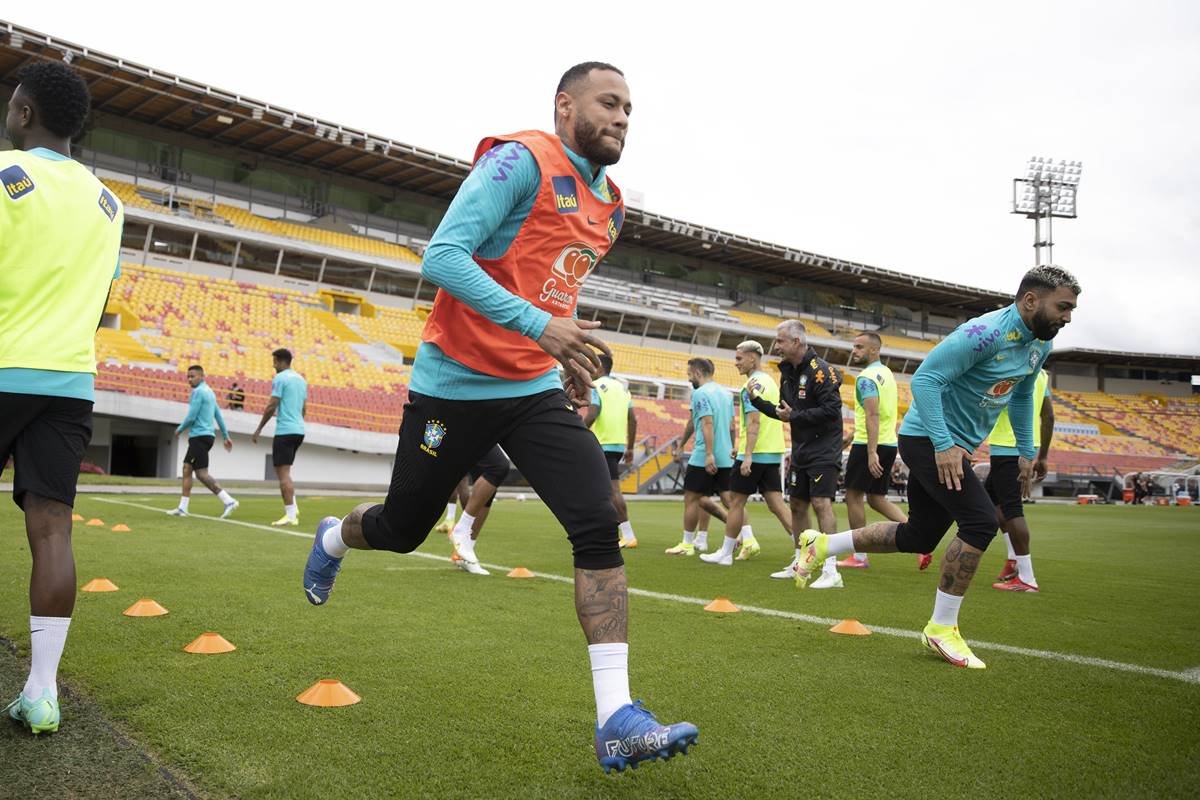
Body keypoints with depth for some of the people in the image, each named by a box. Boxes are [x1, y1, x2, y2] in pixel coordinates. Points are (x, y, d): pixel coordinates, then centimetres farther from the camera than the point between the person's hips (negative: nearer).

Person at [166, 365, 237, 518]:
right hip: (207, 436, 10)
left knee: (202, 474, -12)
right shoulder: (209, 392, 17)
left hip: (199, 436, -10)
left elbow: (191, 417, -16)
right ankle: (182, 508, 15)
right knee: (187, 469, 13)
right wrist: (226, 436, 22)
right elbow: (218, 416, 20)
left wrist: (180, 429, 1)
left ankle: (229, 501, -18)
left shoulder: (198, 391, -12)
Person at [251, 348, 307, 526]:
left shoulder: (279, 378, -8)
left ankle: (290, 515, -9)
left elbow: (272, 406, -12)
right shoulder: (301, 379, 15)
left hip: (285, 431, -8)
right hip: (299, 430, 8)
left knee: (283, 473, -6)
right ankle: (293, 508, 12)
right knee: (285, 471, 20)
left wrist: (259, 429, -4)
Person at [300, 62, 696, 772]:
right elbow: (441, 257, -23)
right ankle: (333, 539, 51)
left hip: (536, 391, 6)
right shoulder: (521, 161, -13)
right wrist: (538, 324, -30)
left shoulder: (610, 208, 12)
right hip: (457, 386, -5)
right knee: (401, 530, 12)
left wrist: (572, 359, 13)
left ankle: (617, 719, -10)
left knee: (600, 526, -13)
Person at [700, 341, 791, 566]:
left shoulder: (753, 384, -13)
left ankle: (725, 553, 12)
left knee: (736, 501, 3)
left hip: (755, 454, -9)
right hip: (773, 453, 9)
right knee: (776, 503, 7)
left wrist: (748, 456, -23)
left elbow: (754, 422, -20)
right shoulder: (770, 381, 16)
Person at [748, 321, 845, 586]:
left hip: (823, 450, -9)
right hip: (801, 450, 9)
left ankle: (831, 570, -13)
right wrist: (757, 400, 5)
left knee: (821, 503, -16)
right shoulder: (788, 371, 11)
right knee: (797, 505, 13)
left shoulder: (820, 370, -16)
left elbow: (832, 409, -24)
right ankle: (799, 564, 25)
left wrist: (795, 415, -20)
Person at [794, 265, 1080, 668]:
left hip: (953, 448, 10)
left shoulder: (1039, 344, 8)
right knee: (981, 522, -17)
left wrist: (1026, 451, 20)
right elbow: (925, 378, -25)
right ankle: (941, 627, -4)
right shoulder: (987, 332, -22)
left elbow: (1022, 396, 25)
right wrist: (944, 444, -28)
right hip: (928, 440, -10)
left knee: (919, 537, 12)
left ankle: (822, 544, 24)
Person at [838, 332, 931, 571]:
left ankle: (859, 557, 8)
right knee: (877, 498, 15)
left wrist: (871, 453, -29)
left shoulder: (867, 377, -14)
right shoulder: (886, 373, 16)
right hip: (890, 443, 9)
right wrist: (852, 436, 28)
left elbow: (872, 415, -25)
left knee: (854, 496, 3)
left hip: (870, 444, -9)